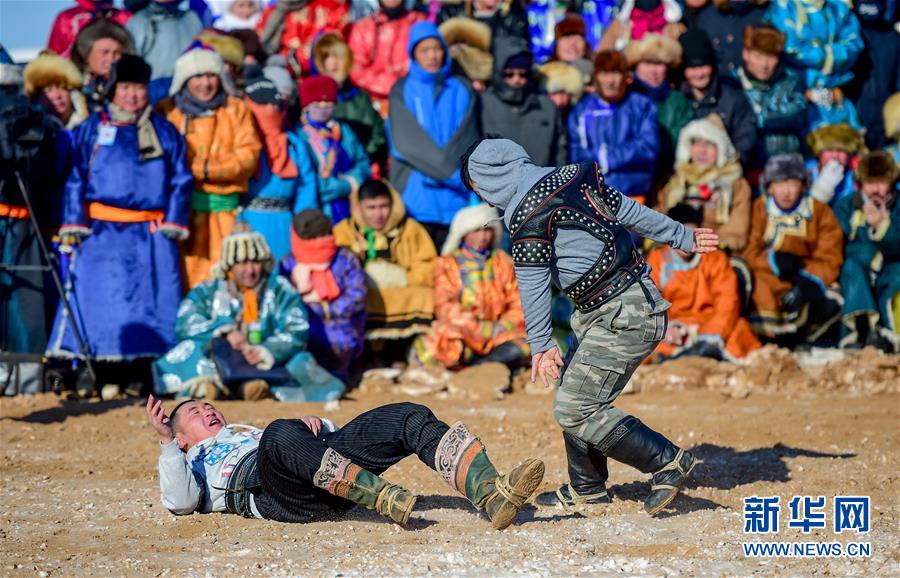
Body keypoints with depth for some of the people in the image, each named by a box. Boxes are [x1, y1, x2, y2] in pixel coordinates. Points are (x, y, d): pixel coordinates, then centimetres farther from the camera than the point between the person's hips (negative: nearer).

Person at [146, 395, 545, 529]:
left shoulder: (248, 433, 46)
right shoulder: (194, 463, 31)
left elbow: (327, 441, 38)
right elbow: (179, 502, 6)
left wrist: (315, 423, 16)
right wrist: (165, 441, 3)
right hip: (269, 490, -6)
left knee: (409, 417, -15)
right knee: (281, 433, -40)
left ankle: (491, 494, -39)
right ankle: (387, 500, -48)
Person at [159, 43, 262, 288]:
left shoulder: (236, 110, 10)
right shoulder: (167, 110, 7)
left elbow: (248, 154, 0)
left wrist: (208, 170, -11)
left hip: (222, 206, 1)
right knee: (182, 274, -5)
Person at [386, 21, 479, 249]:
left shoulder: (462, 90, 12)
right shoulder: (402, 92, 6)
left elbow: (468, 139, 3)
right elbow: (405, 142, -5)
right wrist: (450, 171, -13)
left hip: (455, 197, 2)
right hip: (416, 195, -2)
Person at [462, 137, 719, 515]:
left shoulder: (529, 214, -15)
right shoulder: (573, 176, 8)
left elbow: (533, 282, -15)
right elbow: (631, 211, 15)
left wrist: (540, 344, -11)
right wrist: (683, 238, 24)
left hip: (623, 318, -10)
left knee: (573, 411, -8)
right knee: (575, 393, 19)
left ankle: (669, 461, -3)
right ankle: (587, 488, 30)